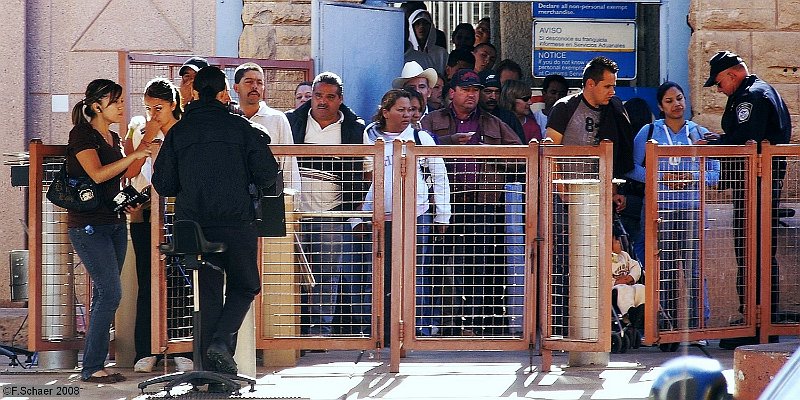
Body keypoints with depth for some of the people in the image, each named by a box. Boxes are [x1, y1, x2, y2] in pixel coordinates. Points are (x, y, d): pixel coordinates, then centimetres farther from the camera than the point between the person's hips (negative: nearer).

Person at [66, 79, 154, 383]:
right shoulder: (82, 134, -8)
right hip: (88, 225, -9)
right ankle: (91, 367, -11)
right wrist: (134, 156, -22)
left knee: (105, 295, 6)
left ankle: (96, 364, 9)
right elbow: (97, 174, -21)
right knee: (110, 292, -14)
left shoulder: (113, 138, 16)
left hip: (114, 222, 9)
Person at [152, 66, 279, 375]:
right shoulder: (241, 127, -1)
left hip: (194, 223, 2)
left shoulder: (178, 132, 5)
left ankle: (216, 372, 6)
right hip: (237, 222, -2)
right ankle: (221, 341, -10)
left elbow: (163, 184, 7)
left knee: (209, 292, 9)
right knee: (244, 286, 13)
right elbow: (267, 175, -4)